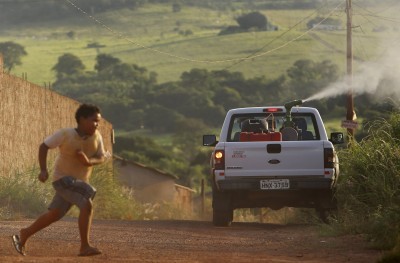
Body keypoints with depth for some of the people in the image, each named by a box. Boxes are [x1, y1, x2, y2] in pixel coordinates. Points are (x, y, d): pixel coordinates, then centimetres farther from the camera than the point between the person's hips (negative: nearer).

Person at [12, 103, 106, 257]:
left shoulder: (96, 136, -7)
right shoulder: (66, 134, -19)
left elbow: (100, 158, -1)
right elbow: (44, 146, -10)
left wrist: (88, 161, -24)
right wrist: (43, 170, -20)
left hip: (79, 182, 7)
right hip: (63, 179, -7)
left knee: (54, 215, 15)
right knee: (87, 205, -23)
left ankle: (23, 235, 31)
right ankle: (85, 247, -18)